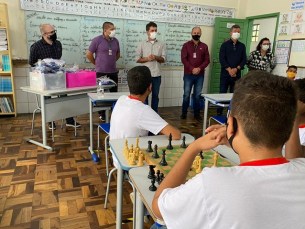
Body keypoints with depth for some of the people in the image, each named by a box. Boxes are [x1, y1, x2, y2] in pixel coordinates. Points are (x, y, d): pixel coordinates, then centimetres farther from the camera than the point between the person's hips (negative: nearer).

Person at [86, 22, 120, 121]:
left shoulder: (115, 41, 10)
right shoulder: (97, 40, -6)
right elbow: (88, 54, -3)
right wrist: (97, 64, 4)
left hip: (113, 72, 5)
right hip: (101, 72, -4)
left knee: (114, 93, 8)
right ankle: (102, 114, 16)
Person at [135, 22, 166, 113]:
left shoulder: (161, 44, 6)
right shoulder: (142, 44, 3)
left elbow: (164, 59, 3)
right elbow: (137, 59, 0)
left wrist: (156, 57, -16)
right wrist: (147, 58, -16)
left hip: (157, 74, 1)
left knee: (155, 95, 8)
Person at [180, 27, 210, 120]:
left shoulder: (204, 46, 8)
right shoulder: (186, 45, 3)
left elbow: (207, 60, 4)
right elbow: (184, 59, -5)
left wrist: (199, 68, -13)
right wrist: (192, 69, -16)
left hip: (200, 75, 1)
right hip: (188, 74, -1)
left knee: (197, 95, 5)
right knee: (186, 94, 1)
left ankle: (197, 113, 16)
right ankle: (184, 112, 14)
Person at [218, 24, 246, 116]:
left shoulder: (242, 46, 12)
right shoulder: (225, 45, 4)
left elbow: (244, 60, 5)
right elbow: (222, 59, -6)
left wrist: (236, 69, -12)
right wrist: (229, 70, -16)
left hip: (237, 74, 2)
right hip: (225, 74, -2)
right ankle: (219, 113, 9)